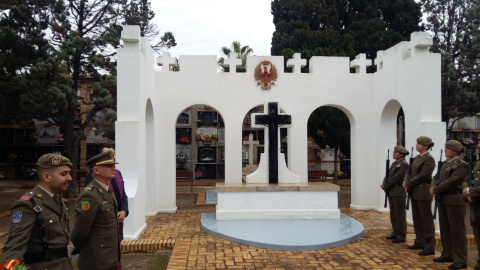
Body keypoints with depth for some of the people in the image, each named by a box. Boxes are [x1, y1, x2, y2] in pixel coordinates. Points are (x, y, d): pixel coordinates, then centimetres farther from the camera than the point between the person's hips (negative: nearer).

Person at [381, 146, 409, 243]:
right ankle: (395, 232, 24)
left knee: (399, 214, -2)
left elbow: (396, 178, -17)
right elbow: (389, 176, 15)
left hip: (399, 193, -9)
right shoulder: (394, 164, 15)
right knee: (393, 213, 14)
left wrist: (385, 186, -11)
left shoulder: (404, 165, -13)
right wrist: (384, 184, -3)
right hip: (391, 192, 9)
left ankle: (401, 236, 6)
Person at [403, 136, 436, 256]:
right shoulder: (417, 158, 14)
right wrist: (407, 184, -1)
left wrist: (408, 183, -12)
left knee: (426, 219, -2)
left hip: (423, 192, -9)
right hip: (415, 192, 9)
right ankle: (419, 242, 27)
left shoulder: (429, 159, -12)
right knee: (417, 219, 15)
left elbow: (422, 175, -18)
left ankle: (429, 247, 5)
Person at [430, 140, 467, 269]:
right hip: (443, 200, 8)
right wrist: (434, 187, -6)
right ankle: (447, 254, 28)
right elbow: (438, 177, 13)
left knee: (457, 230, -1)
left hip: (454, 201, -8)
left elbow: (452, 181, -20)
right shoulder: (446, 163, 14)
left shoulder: (461, 165, -12)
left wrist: (436, 189, -15)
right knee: (445, 229, 15)